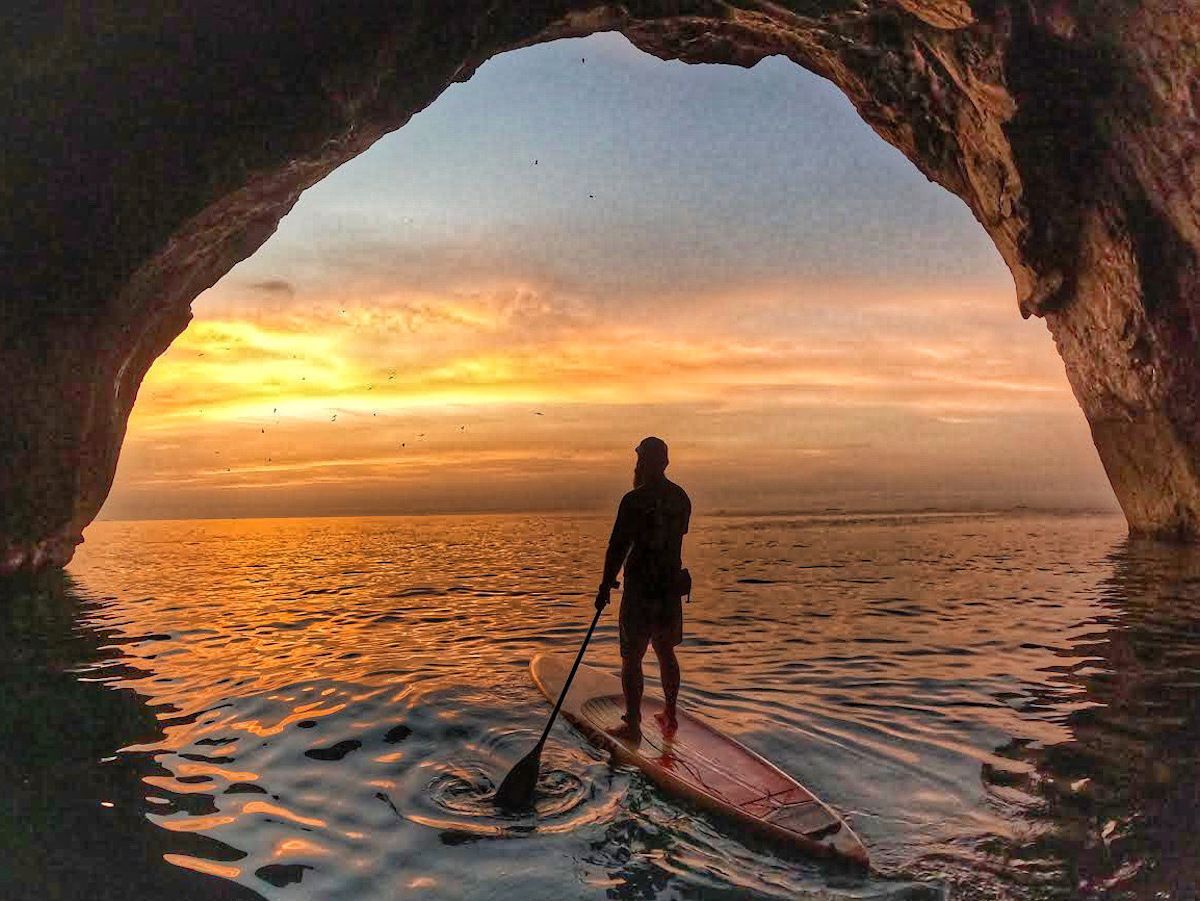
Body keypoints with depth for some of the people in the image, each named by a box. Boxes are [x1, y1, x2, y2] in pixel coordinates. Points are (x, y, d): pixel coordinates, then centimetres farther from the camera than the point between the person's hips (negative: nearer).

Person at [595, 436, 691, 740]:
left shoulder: (634, 501, -16)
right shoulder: (681, 498, 4)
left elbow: (618, 546, -14)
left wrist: (605, 585, -5)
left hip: (640, 588, -7)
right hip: (672, 586, 7)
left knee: (632, 658, 3)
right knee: (666, 652, 20)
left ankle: (633, 725, 7)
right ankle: (670, 715, 30)